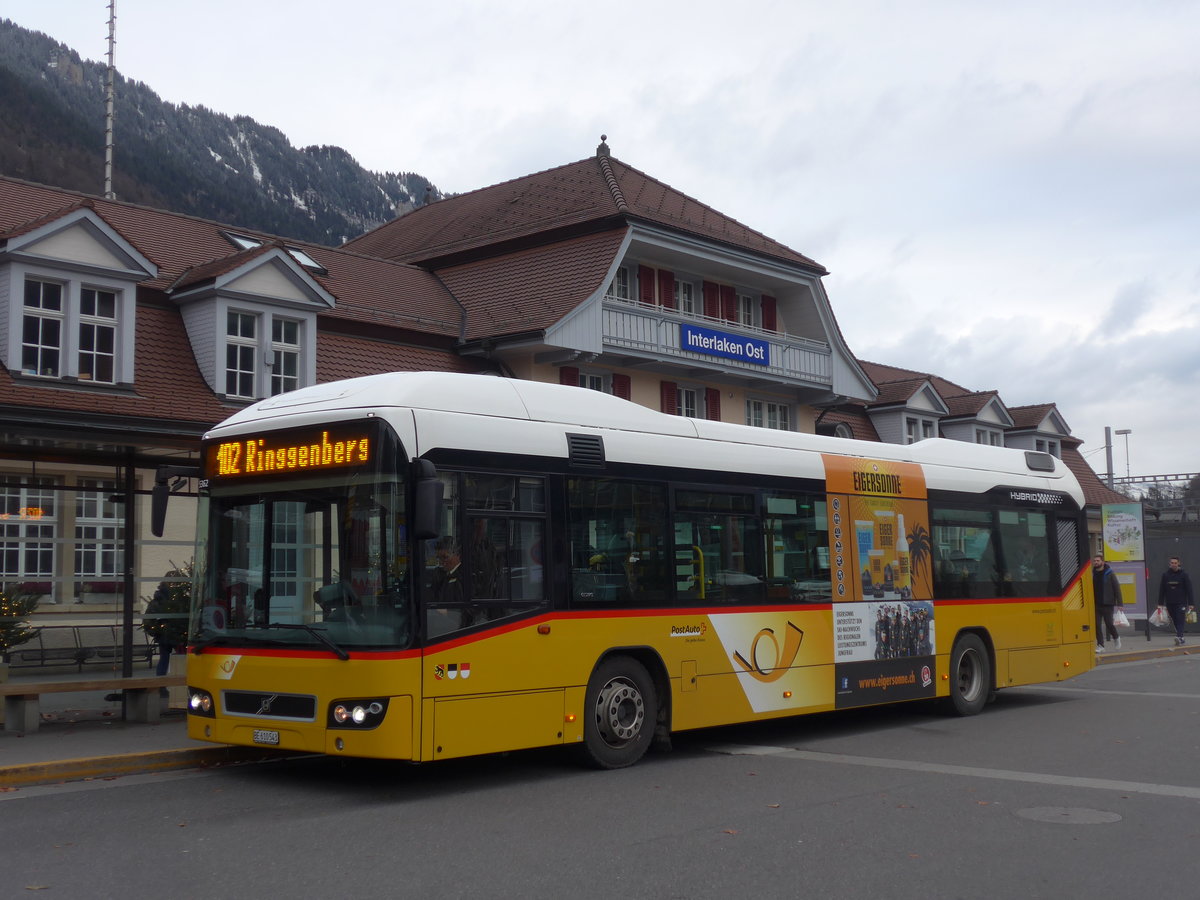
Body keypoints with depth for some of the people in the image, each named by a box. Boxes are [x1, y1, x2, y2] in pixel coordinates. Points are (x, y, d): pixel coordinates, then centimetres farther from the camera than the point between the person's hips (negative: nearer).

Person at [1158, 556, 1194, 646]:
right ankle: (1181, 637, 19)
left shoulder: (1183, 575, -1)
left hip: (1181, 602, -3)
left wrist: (1190, 604, -5)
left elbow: (1189, 590, -1)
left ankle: (1178, 637, -25)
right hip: (1170, 603, 3)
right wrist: (1160, 604, 5)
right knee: (1175, 621, 8)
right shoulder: (1165, 575, 5)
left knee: (1180, 620, -12)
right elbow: (1161, 590, 7)